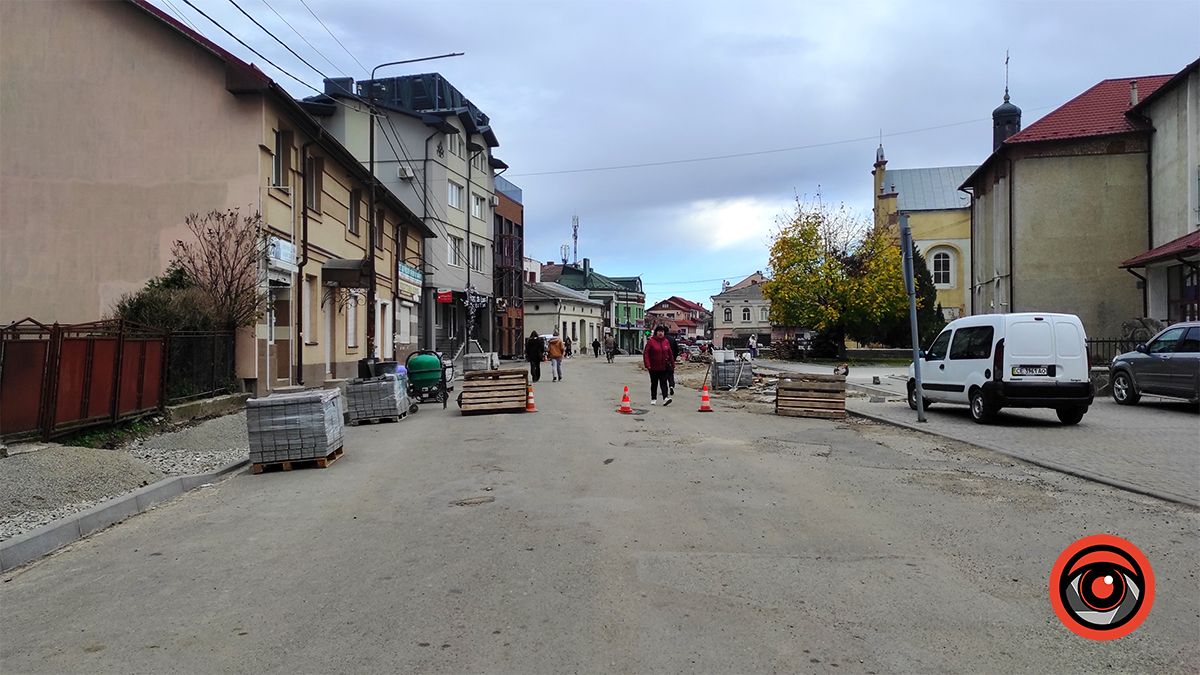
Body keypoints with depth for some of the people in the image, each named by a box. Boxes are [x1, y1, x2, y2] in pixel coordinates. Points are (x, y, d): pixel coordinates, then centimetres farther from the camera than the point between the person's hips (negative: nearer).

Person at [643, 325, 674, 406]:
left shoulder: (666, 342, 5)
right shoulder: (651, 341, -6)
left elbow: (670, 353, 12)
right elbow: (646, 353, -9)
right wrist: (647, 364, -16)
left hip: (664, 367, 2)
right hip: (653, 367, -2)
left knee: (663, 382, -5)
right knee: (654, 383, 9)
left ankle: (665, 398, -13)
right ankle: (653, 399, 19)